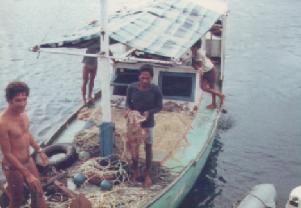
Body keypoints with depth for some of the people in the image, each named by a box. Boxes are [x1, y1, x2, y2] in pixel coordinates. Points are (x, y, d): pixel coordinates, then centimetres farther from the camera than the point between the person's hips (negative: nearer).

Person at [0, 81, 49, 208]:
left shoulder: (22, 112, -5)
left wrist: (39, 151, 19)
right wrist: (27, 174, -24)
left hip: (28, 161, 8)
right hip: (13, 168, -7)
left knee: (38, 192, 23)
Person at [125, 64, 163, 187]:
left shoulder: (156, 90, -20)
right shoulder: (132, 87, -16)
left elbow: (159, 107, -8)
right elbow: (128, 102, -1)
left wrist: (149, 112, -26)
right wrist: (129, 109, -21)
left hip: (148, 123, -1)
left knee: (148, 148, 11)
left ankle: (147, 174, 29)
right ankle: (135, 171, 36)